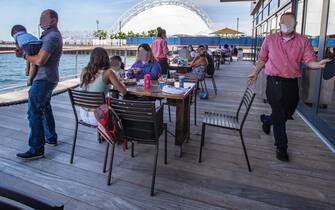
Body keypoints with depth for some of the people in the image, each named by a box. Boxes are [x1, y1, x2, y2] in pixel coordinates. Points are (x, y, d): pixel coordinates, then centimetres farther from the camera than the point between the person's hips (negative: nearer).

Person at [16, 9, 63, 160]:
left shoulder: (52, 36, -17)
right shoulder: (50, 35, 18)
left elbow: (40, 60, -26)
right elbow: (39, 55, 17)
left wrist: (25, 56, -8)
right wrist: (24, 53, 0)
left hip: (44, 80, -11)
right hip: (46, 79, 11)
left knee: (34, 112, -11)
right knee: (44, 108, 21)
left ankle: (36, 149, -8)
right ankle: (51, 138, 33)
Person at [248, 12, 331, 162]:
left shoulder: (303, 42, 4)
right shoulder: (270, 40, 4)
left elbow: (309, 61, -4)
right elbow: (262, 59, 14)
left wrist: (319, 64, -24)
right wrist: (255, 73, 7)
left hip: (292, 83, 3)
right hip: (274, 82, -2)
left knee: (287, 114, 17)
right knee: (279, 116, -2)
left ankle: (266, 119, 48)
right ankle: (281, 147, 12)